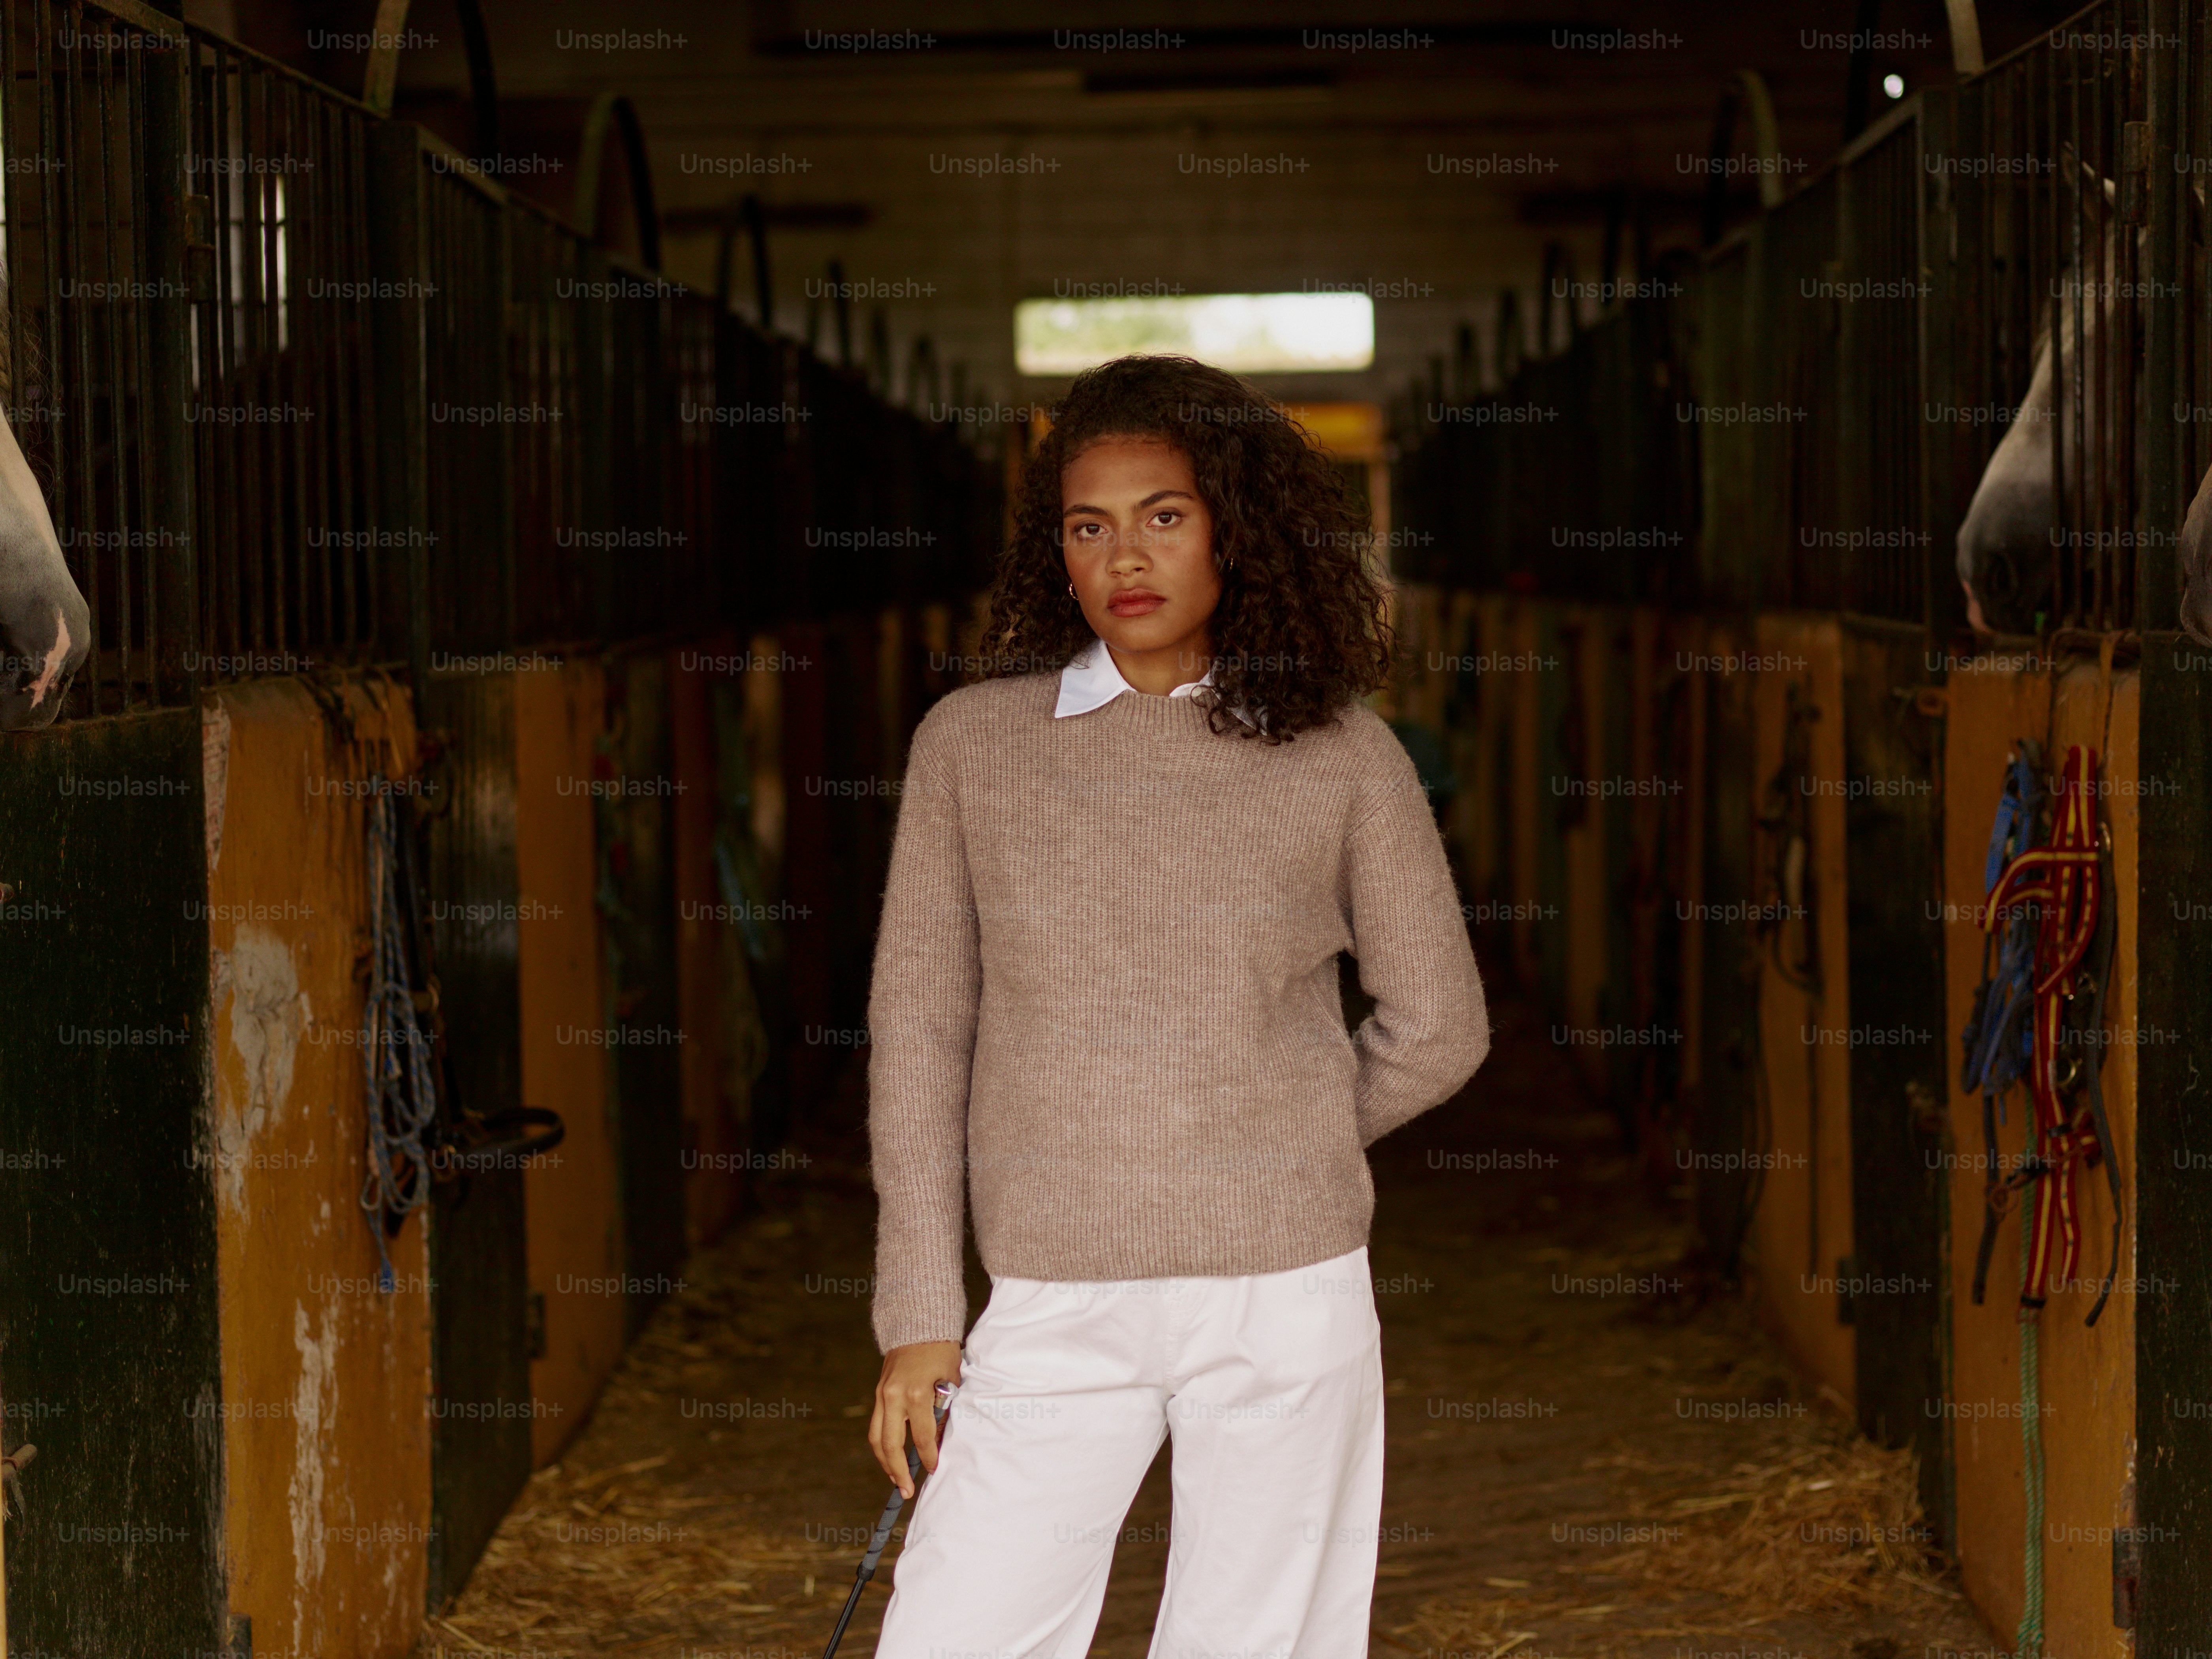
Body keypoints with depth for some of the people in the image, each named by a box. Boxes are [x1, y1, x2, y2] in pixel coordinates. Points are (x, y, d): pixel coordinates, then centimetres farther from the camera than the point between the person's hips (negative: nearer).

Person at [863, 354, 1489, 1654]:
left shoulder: (1345, 759, 0)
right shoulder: (972, 744, 2)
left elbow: (1439, 1026, 10)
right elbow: (920, 1026, 5)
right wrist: (919, 1311, 1)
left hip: (1289, 1305, 0)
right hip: (1056, 1315, 1)